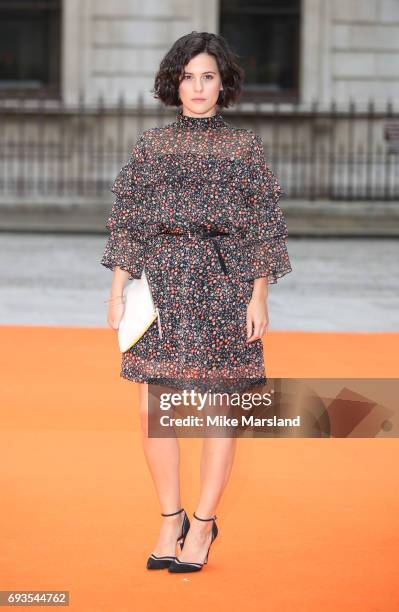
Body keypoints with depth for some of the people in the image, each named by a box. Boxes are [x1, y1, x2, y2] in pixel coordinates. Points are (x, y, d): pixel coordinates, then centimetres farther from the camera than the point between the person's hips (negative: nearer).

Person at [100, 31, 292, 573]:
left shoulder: (245, 147, 4)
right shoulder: (151, 145, 8)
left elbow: (264, 227, 3)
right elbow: (127, 223, 9)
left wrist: (259, 298, -3)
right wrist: (118, 291, 2)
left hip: (224, 284, -1)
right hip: (162, 283, 2)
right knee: (153, 407, -2)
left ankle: (203, 524, 14)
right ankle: (171, 519, 14)